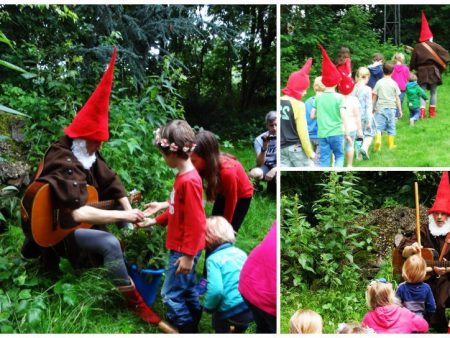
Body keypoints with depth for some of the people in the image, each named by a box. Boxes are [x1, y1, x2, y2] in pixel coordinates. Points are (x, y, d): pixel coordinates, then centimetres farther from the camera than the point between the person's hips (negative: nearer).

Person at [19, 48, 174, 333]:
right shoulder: (64, 164, -28)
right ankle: (137, 304, -15)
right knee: (109, 243, -25)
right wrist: (123, 215, -33)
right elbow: (78, 213, -39)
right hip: (59, 230, -11)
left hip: (79, 220, 11)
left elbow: (112, 181, 4)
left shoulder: (85, 154, 0)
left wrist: (129, 210, -13)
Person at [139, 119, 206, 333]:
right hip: (181, 247, 9)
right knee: (187, 289, 21)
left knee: (171, 294, 1)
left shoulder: (189, 181, -25)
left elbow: (196, 223, -25)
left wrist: (188, 255, -21)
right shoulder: (184, 176, 4)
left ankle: (187, 329, 14)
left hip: (184, 250, -9)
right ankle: (193, 322, 35)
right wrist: (155, 221, 18)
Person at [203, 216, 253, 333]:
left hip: (233, 312, -6)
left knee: (218, 319, 25)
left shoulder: (213, 259, -9)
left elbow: (215, 290, -20)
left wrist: (208, 306, -2)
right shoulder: (240, 252, 12)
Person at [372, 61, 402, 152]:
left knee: (378, 126, -4)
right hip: (391, 108, 1)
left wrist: (373, 108, 13)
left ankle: (378, 140, -28)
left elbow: (375, 97, 2)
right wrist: (400, 110, 9)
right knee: (391, 127, 12)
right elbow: (397, 98, 2)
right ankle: (390, 144, 17)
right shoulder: (394, 83, -1)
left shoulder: (379, 82, -1)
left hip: (380, 108, -1)